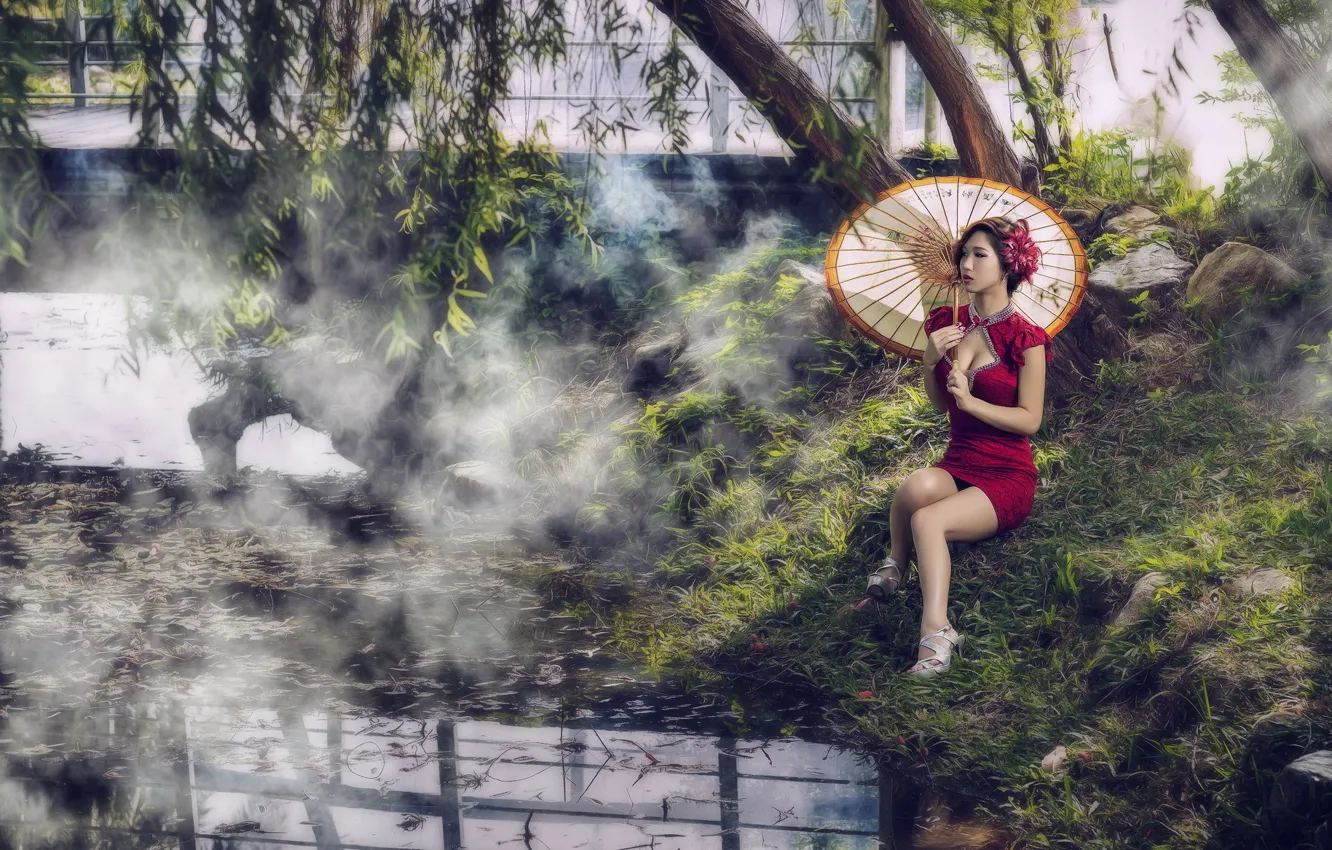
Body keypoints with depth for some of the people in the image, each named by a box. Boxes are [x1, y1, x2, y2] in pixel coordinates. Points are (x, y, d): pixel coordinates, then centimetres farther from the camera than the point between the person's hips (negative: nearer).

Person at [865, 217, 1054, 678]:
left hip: (1008, 479, -4)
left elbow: (1030, 419, -8)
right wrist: (929, 361, -3)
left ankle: (935, 635, -35)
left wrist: (971, 401, -19)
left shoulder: (1025, 339, -6)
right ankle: (895, 560, -9)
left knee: (928, 520, -34)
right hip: (957, 464, 4)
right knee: (918, 486, -36)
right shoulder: (948, 324, 8)